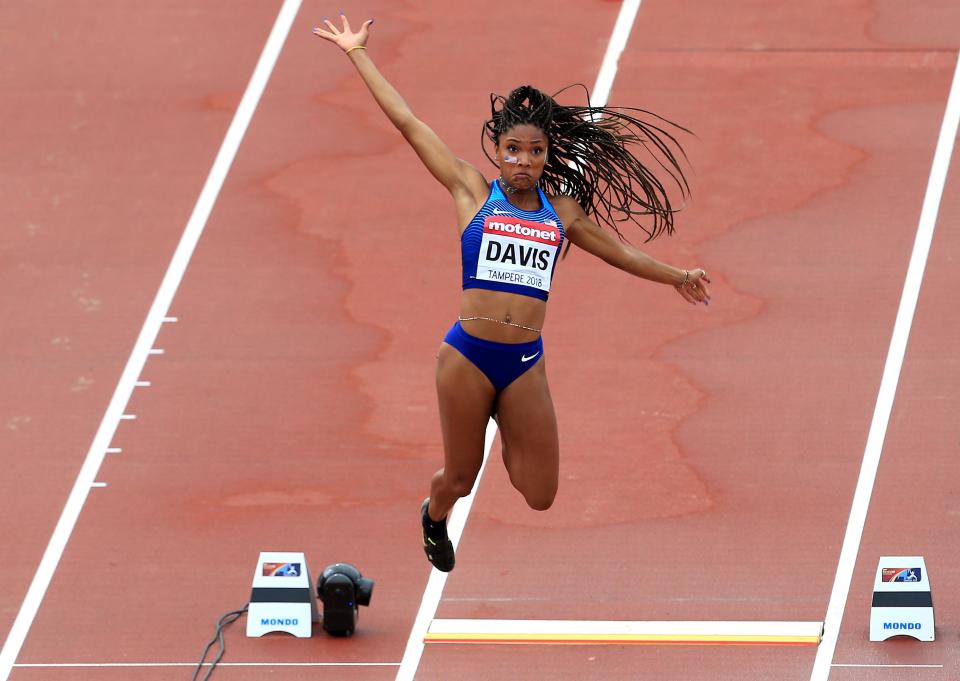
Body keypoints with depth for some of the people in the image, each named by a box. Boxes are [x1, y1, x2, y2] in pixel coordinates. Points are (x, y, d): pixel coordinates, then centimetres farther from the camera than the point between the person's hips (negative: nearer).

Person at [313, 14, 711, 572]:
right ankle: (435, 516, 45)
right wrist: (358, 54, 3)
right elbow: (408, 124, 3)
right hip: (468, 355, -3)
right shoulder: (473, 193, 3)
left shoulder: (563, 211, 11)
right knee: (460, 479, 8)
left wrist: (675, 277, 40)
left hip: (526, 363, 3)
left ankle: (509, 440, 32)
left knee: (540, 497, -1)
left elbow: (619, 251, 29)